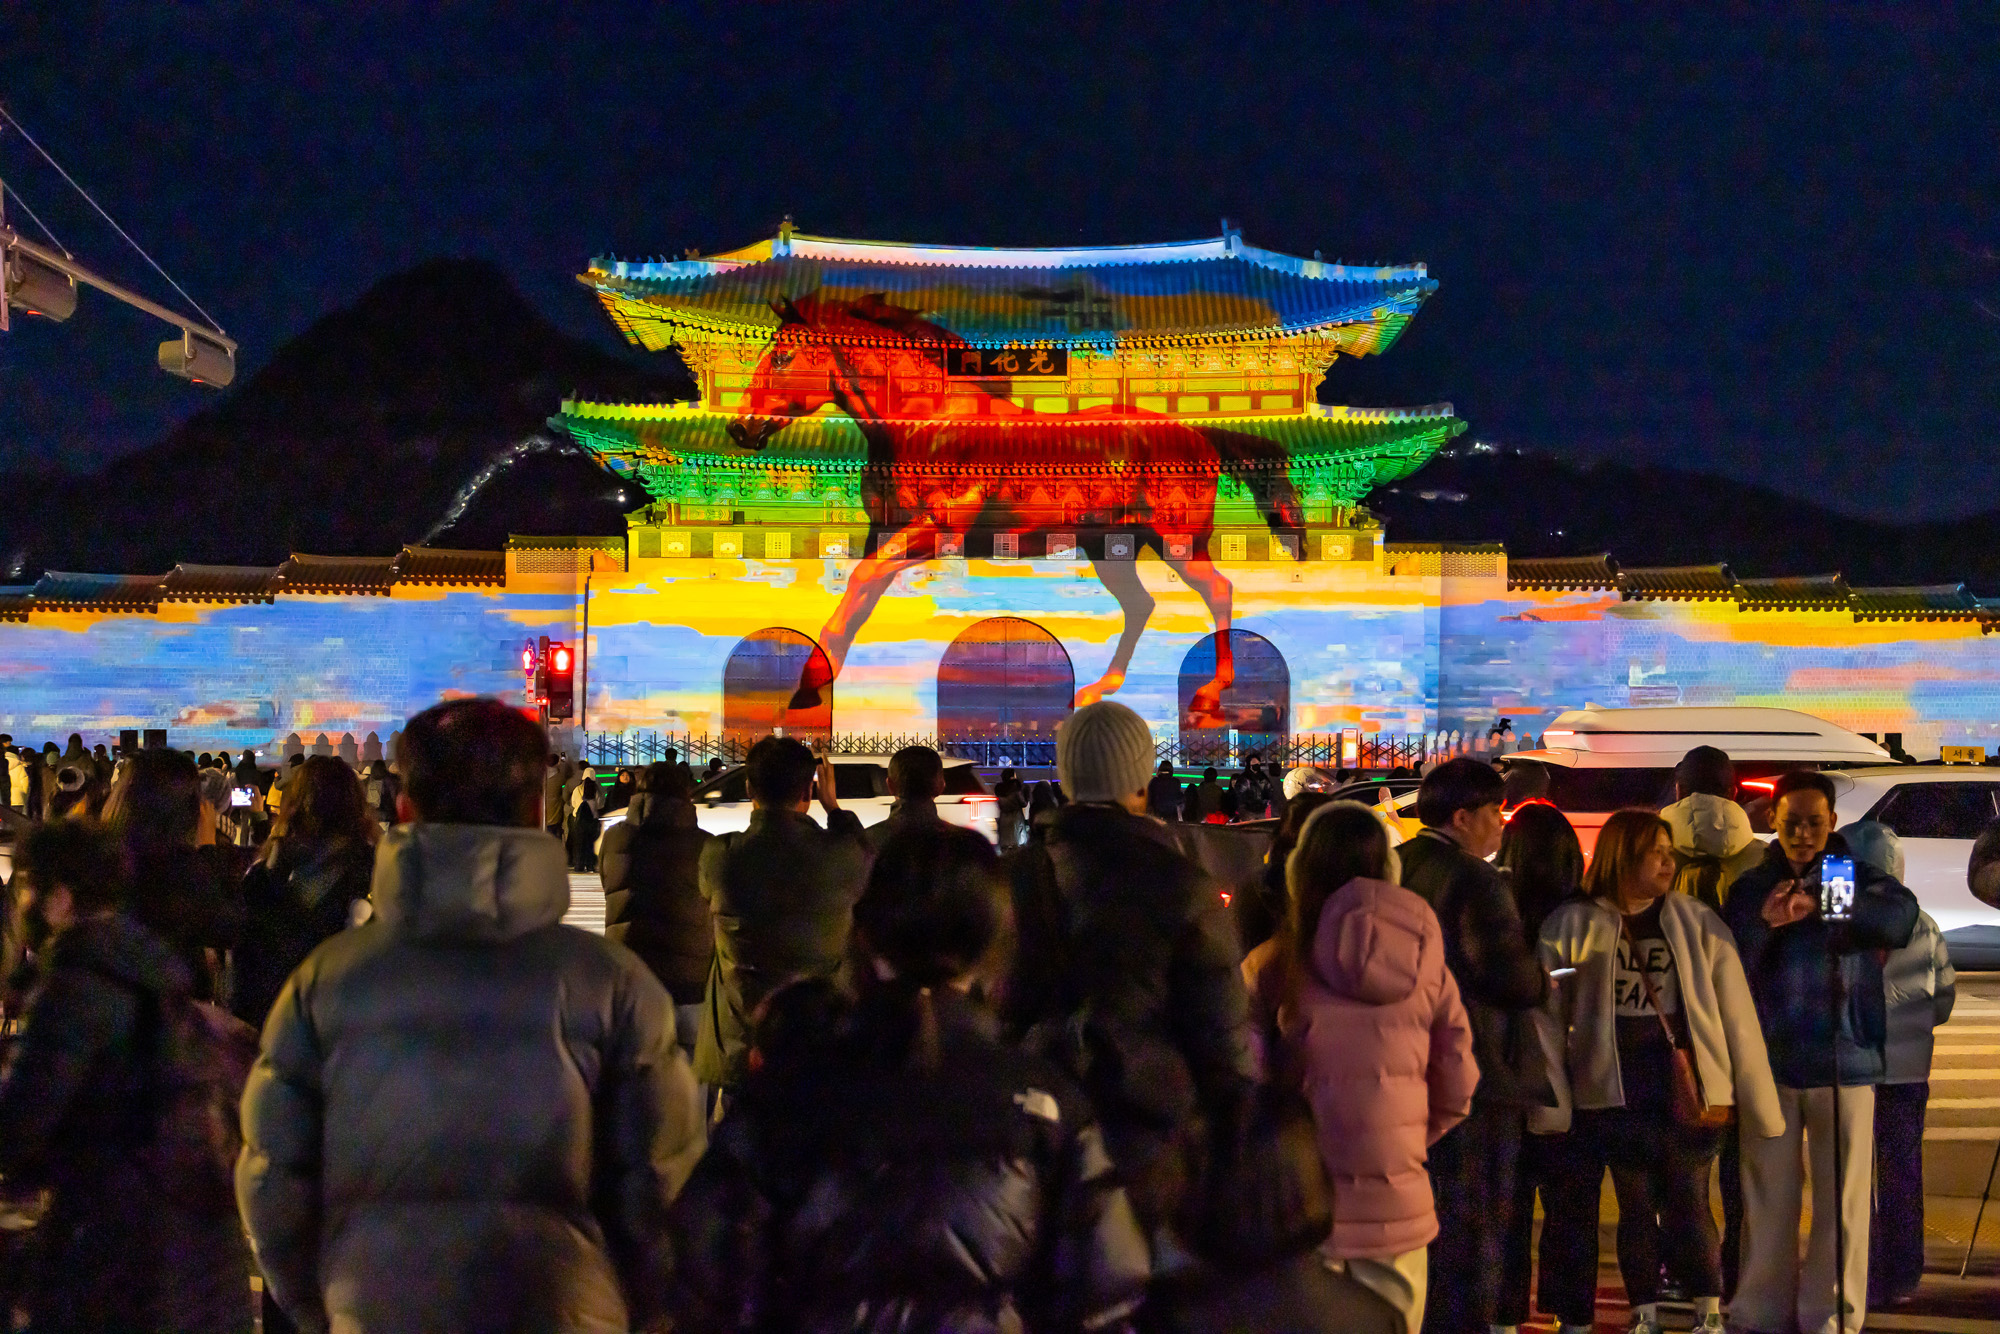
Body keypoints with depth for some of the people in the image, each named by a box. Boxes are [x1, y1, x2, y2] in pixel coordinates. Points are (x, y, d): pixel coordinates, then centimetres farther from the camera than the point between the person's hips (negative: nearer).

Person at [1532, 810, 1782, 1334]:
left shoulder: (1699, 924, 5)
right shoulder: (1572, 926, 1)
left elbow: (1738, 1018, 5)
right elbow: (1547, 1019, 2)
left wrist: (1760, 1105, 3)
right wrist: (1552, 1103, -5)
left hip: (1688, 1093, 0)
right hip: (1615, 1095, 0)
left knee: (1688, 1206, -1)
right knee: (1636, 1210, 7)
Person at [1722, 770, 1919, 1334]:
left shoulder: (1858, 875, 3)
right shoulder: (1749, 887, 8)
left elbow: (1900, 917, -18)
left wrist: (1826, 902, -32)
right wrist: (1763, 924, -16)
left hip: (1845, 1058, -1)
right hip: (1768, 1058, 1)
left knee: (1843, 1199, 1)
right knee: (1768, 1199, 6)